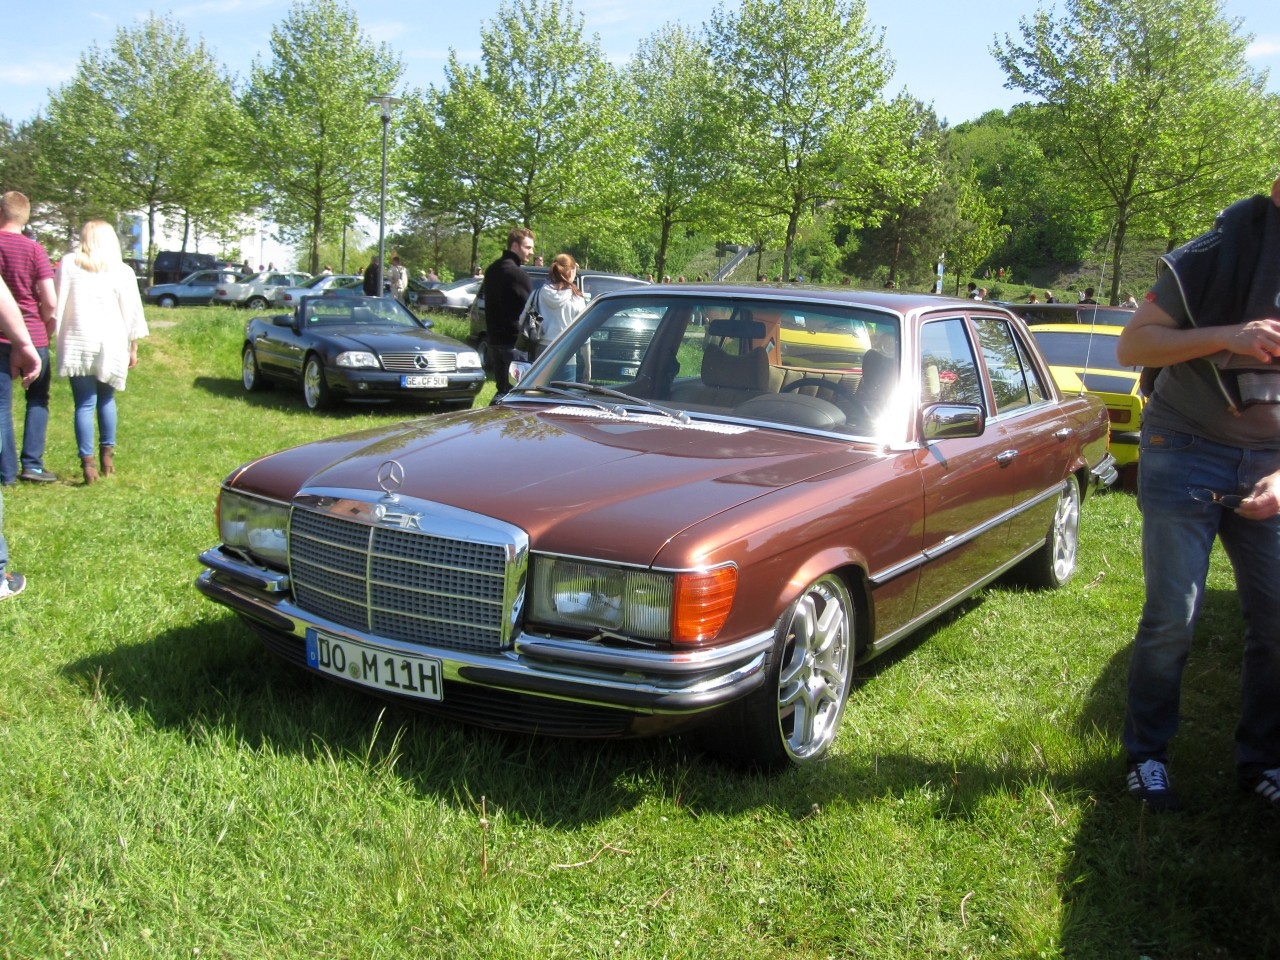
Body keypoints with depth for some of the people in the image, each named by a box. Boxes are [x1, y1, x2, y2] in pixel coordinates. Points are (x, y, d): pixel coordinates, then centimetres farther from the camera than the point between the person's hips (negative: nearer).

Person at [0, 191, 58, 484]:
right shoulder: (34, 250, -7)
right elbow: (50, 301, -12)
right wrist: (46, 327, 7)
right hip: (33, 336, -1)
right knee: (38, 400, 14)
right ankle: (32, 463, 7)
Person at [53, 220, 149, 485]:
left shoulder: (68, 264, 1)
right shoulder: (122, 271, 3)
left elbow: (57, 305, -2)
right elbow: (132, 313, 5)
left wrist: (54, 336, 5)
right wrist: (133, 348, 13)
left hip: (78, 343, -1)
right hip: (111, 344, 2)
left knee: (85, 404, 0)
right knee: (106, 398, 19)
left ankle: (88, 463, -6)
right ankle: (107, 454, 17)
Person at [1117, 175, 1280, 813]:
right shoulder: (1228, 247, -11)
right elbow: (1131, 345, -10)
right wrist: (1226, 335, -23)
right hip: (1186, 454, -4)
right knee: (1172, 618, -2)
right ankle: (1146, 756, 15)